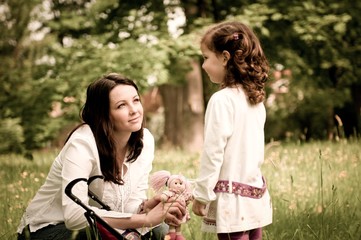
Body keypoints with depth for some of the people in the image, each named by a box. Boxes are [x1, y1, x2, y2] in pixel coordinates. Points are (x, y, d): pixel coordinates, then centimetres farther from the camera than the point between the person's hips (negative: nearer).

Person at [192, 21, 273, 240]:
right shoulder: (256, 99, 9)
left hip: (231, 197, -8)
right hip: (255, 193, 8)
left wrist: (201, 195, -9)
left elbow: (213, 151, -15)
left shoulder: (222, 100, -14)